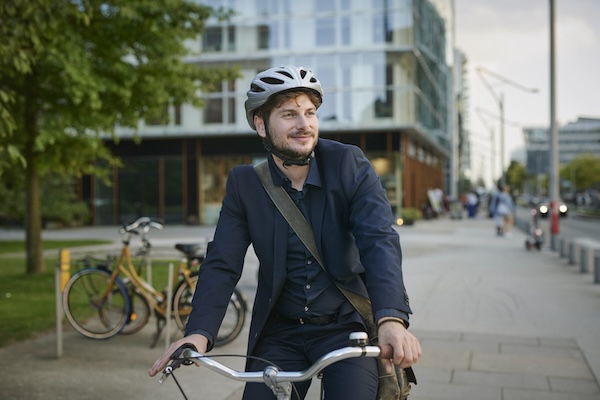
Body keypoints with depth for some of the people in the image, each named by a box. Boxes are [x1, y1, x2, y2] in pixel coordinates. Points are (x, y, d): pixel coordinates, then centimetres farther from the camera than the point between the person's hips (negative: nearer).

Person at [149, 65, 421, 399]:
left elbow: (380, 240, -21)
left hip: (346, 326, -2)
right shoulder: (244, 183, -4)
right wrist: (199, 333, -25)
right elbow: (222, 264, -8)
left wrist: (392, 319, -37)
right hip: (280, 333, 2)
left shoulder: (349, 164, -9)